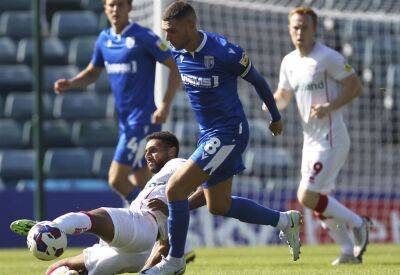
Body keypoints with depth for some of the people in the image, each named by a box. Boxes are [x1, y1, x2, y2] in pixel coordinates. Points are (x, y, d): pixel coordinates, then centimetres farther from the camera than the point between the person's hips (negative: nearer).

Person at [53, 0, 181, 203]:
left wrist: (165, 105, -20)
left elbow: (175, 67, -11)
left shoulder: (143, 37, -11)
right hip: (124, 120, 8)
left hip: (143, 120, -8)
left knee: (116, 179, -13)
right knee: (141, 184, 10)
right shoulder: (104, 39, 10)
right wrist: (69, 84, 3)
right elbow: (92, 73, 23)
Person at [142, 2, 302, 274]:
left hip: (229, 134, -9)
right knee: (219, 205, 14)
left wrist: (276, 117, 9)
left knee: (176, 188, -14)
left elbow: (257, 81, -5)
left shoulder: (226, 53, -22)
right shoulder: (178, 52, -1)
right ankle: (286, 221, 29)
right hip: (208, 134, 9)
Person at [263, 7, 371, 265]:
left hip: (330, 140, -9)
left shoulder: (328, 57, -14)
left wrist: (330, 107, -24)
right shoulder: (289, 62, 10)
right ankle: (350, 251, 21)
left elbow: (356, 87, -12)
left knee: (307, 197, -14)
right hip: (311, 139, 9)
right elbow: (283, 97, 20)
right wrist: (272, 103, -4)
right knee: (318, 200, 11)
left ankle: (357, 223, 4)